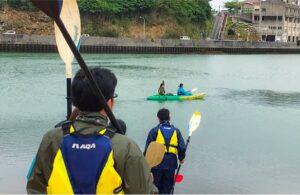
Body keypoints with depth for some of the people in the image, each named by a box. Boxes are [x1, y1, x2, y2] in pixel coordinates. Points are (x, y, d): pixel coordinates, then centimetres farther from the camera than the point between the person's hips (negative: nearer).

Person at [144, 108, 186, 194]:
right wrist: (181, 158, 21)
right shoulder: (176, 131, 5)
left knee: (156, 188, 7)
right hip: (171, 163, 3)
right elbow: (182, 147, 4)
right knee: (167, 188, 12)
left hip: (157, 162, -2)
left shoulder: (154, 130, -4)